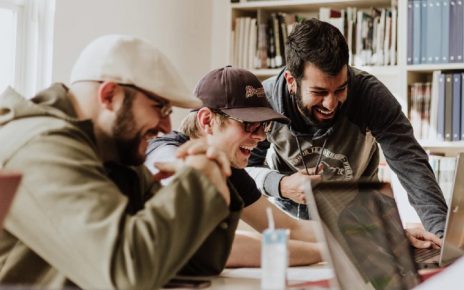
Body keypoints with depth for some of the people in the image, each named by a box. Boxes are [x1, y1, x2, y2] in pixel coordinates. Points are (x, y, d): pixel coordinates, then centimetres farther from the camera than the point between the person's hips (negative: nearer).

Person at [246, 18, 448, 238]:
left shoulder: (370, 94, -28)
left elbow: (411, 163, -33)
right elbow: (246, 167, -11)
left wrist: (442, 232, -47)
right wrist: (280, 185, -33)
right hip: (289, 209, -1)